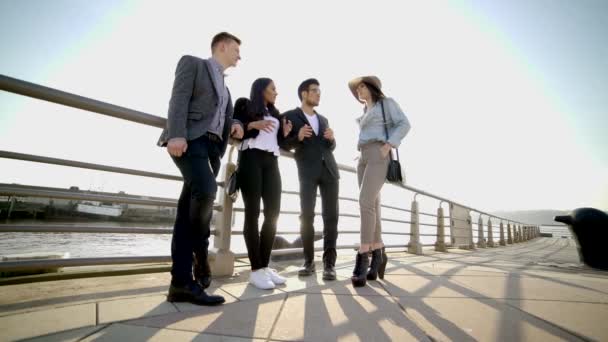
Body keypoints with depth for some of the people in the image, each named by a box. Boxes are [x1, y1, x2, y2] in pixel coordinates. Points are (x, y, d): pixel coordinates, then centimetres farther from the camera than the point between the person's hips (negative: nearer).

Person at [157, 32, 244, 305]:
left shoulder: (224, 87, 32)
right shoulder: (192, 63, 10)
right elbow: (179, 98, -5)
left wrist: (235, 126, 7)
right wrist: (176, 135, -21)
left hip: (212, 147, 7)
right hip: (190, 140, -7)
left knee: (188, 213, -2)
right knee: (205, 191, -31)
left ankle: (182, 283, -3)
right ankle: (200, 252, -11)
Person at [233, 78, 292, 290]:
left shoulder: (275, 113, 26)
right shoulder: (245, 105, 11)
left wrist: (284, 133, 4)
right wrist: (252, 125, -15)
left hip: (271, 162, 6)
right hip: (251, 158, -6)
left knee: (273, 213, -4)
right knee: (253, 212, -11)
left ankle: (265, 265, 2)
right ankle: (255, 269, -12)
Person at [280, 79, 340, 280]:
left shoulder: (323, 119, 24)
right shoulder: (290, 116, 7)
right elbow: (284, 144, 1)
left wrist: (331, 139, 3)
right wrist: (298, 137, -17)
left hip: (329, 170, 4)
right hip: (308, 172, -4)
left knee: (331, 216, -3)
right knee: (307, 216, -7)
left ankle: (329, 263, 1)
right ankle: (309, 261, 5)